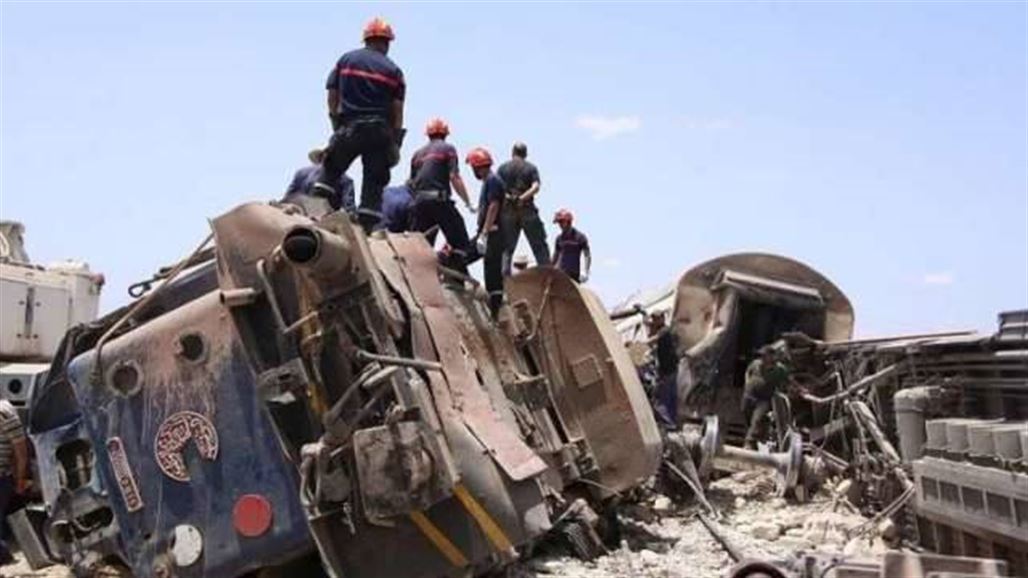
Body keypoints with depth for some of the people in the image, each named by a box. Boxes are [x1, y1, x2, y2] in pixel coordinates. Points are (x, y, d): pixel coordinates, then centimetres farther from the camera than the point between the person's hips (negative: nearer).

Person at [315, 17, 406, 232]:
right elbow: (397, 111, 1)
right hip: (379, 131, 0)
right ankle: (367, 229, 1)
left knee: (329, 173, 12)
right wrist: (395, 145, 5)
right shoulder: (393, 70, 6)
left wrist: (337, 127, 14)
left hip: (348, 128, 0)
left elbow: (332, 97, 6)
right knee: (374, 183, 4)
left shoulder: (345, 60, 9)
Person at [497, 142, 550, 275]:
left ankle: (504, 278, -2)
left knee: (507, 248, 7)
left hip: (508, 211, 1)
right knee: (539, 246, 5)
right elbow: (535, 187, -12)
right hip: (527, 210, -1)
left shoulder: (503, 168, 8)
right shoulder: (531, 168, 6)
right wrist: (522, 197, -18)